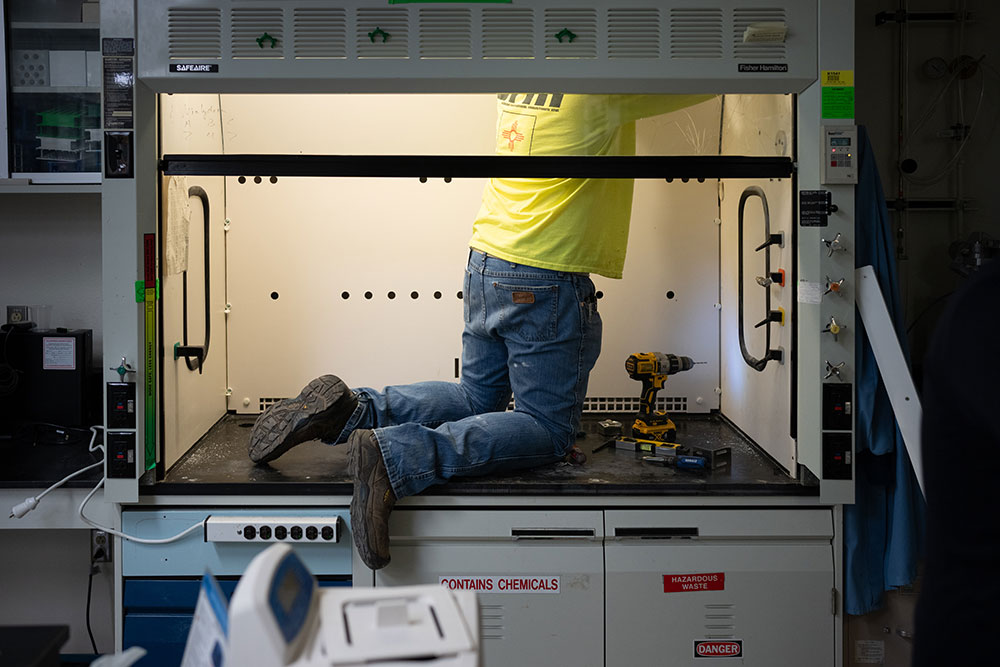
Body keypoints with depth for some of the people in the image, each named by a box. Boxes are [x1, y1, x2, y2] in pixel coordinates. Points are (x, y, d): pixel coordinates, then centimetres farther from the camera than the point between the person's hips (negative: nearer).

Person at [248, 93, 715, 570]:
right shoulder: (605, 93, -13)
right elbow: (702, 87, -1)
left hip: (485, 263, 8)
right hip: (545, 283, -8)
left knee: (475, 397, 22)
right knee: (548, 427, 3)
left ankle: (351, 409, 3)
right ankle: (398, 456, -17)